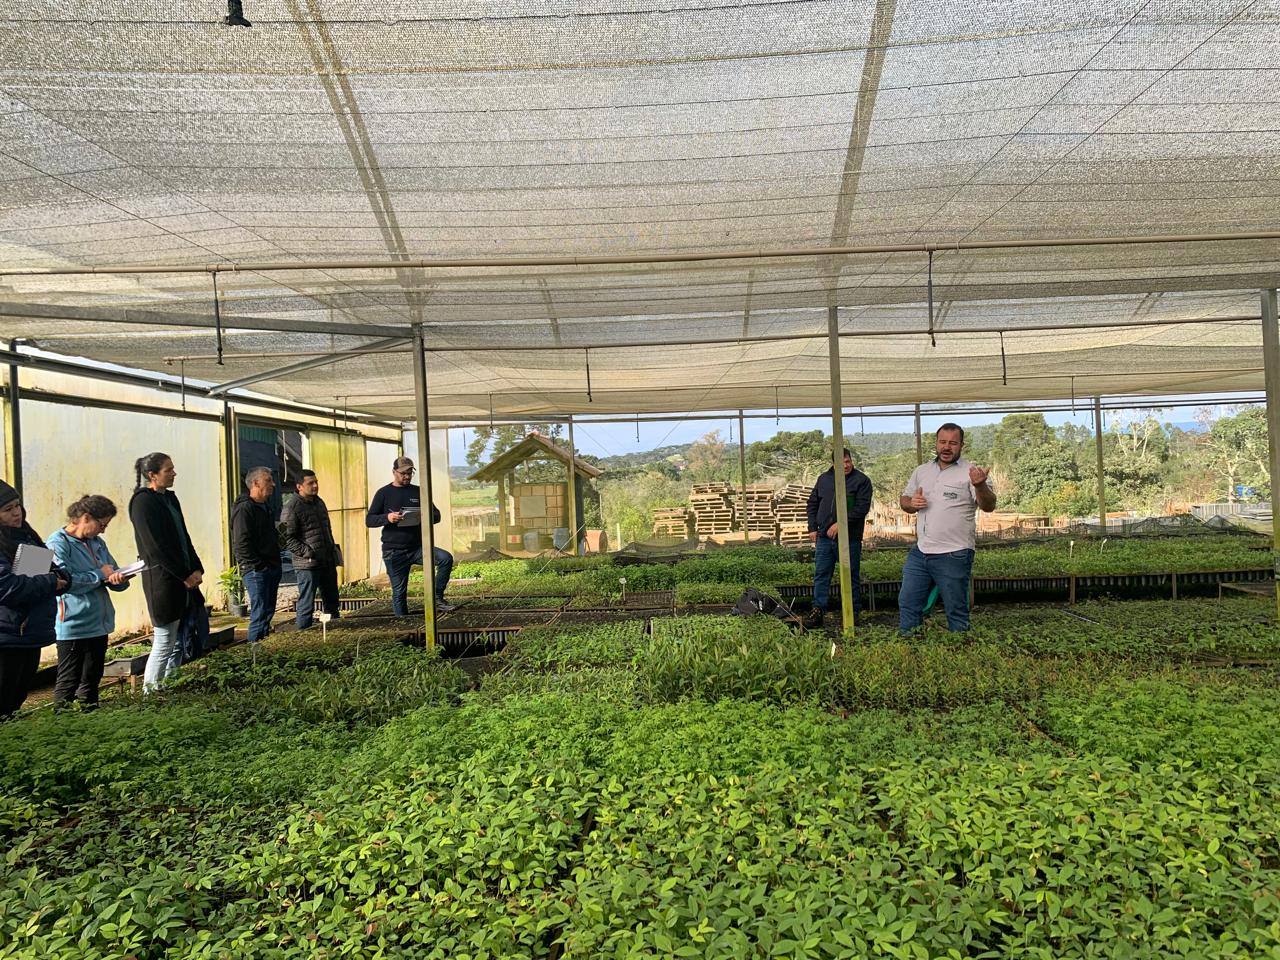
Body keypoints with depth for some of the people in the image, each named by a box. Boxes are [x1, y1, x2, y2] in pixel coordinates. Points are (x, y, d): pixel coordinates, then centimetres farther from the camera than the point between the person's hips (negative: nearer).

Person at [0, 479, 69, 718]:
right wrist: (50, 582, -14)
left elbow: (56, 571, 18)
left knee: (20, 695, 18)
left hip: (31, 634, 8)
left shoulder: (25, 536, 13)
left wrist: (60, 577, -5)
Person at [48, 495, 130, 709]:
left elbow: (113, 573, 14)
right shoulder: (58, 543, -9)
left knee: (92, 681, 15)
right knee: (68, 683, -1)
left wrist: (118, 579, -10)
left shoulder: (98, 543, 13)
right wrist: (100, 575, -11)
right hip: (73, 626, -7)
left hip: (99, 624, 7)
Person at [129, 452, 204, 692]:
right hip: (162, 580, -8)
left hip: (183, 579, 8)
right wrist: (185, 575, -12)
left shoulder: (169, 498, 14)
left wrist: (197, 569, 5)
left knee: (181, 639, 11)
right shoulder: (143, 502, -11)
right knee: (165, 643, -3)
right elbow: (156, 547, -16)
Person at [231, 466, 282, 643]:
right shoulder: (244, 509, -13)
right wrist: (259, 566, -17)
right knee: (260, 613, -7)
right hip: (256, 571, -9)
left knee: (268, 612, 13)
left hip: (271, 568, 9)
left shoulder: (265, 507, 17)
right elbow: (241, 544, -19)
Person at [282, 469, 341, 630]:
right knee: (306, 604, -1)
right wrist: (308, 553, -20)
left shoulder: (319, 502, 14)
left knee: (332, 601, 15)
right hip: (308, 564, -8)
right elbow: (288, 538, -16)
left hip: (328, 562, 8)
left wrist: (333, 548, 16)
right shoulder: (291, 508, -11)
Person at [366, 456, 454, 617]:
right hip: (394, 552, -2)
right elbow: (369, 520, 0)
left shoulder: (419, 492, 10)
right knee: (399, 592, 2)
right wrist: (387, 517, -21)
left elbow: (437, 515, 10)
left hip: (418, 547, 2)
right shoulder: (384, 493, 3)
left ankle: (437, 598, -9)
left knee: (446, 558, -22)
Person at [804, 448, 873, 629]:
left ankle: (853, 613, 16)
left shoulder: (862, 480, -3)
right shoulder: (824, 479, 11)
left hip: (850, 539, -4)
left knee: (851, 577, 6)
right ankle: (818, 610, 10)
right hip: (824, 538, 4)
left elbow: (862, 508, -14)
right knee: (821, 575, 4)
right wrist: (813, 528, 8)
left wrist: (841, 524, -19)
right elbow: (812, 504, 17)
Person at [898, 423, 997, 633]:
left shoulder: (970, 472, -5)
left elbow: (989, 506, -16)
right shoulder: (921, 471, 11)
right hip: (920, 553, 5)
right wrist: (911, 503, -4)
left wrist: (980, 486, -36)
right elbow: (904, 500, 20)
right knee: (907, 604, 11)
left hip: (953, 556, -5)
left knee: (956, 611, 5)